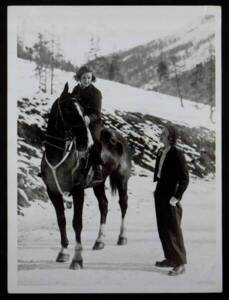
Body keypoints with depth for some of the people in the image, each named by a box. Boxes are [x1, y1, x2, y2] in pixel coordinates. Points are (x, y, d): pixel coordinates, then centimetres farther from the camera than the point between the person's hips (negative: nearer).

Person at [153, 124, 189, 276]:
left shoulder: (177, 154, -16)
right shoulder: (161, 153, 7)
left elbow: (185, 179, -15)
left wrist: (176, 197, -17)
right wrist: (156, 187, 11)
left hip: (171, 197, -8)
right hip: (160, 195, 8)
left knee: (174, 230, 0)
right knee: (163, 229, 16)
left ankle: (180, 263, 10)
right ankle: (170, 258, 29)